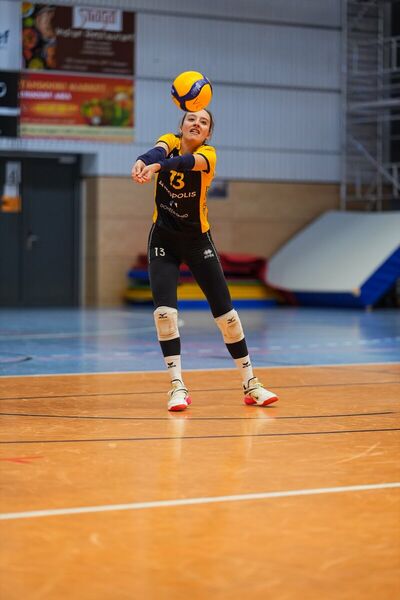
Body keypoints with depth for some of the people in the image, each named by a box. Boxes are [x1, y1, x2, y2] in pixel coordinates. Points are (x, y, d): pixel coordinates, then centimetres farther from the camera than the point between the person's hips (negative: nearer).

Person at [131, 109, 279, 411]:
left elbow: (188, 162, -40)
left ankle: (251, 384, 11)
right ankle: (178, 386, -7)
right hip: (163, 239, 1)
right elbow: (159, 151, -33)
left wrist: (156, 166, -61)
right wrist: (141, 162, -58)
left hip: (197, 240, -1)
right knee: (165, 311, -15)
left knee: (225, 312, -1)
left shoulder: (208, 154, -15)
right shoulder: (171, 140, -8)